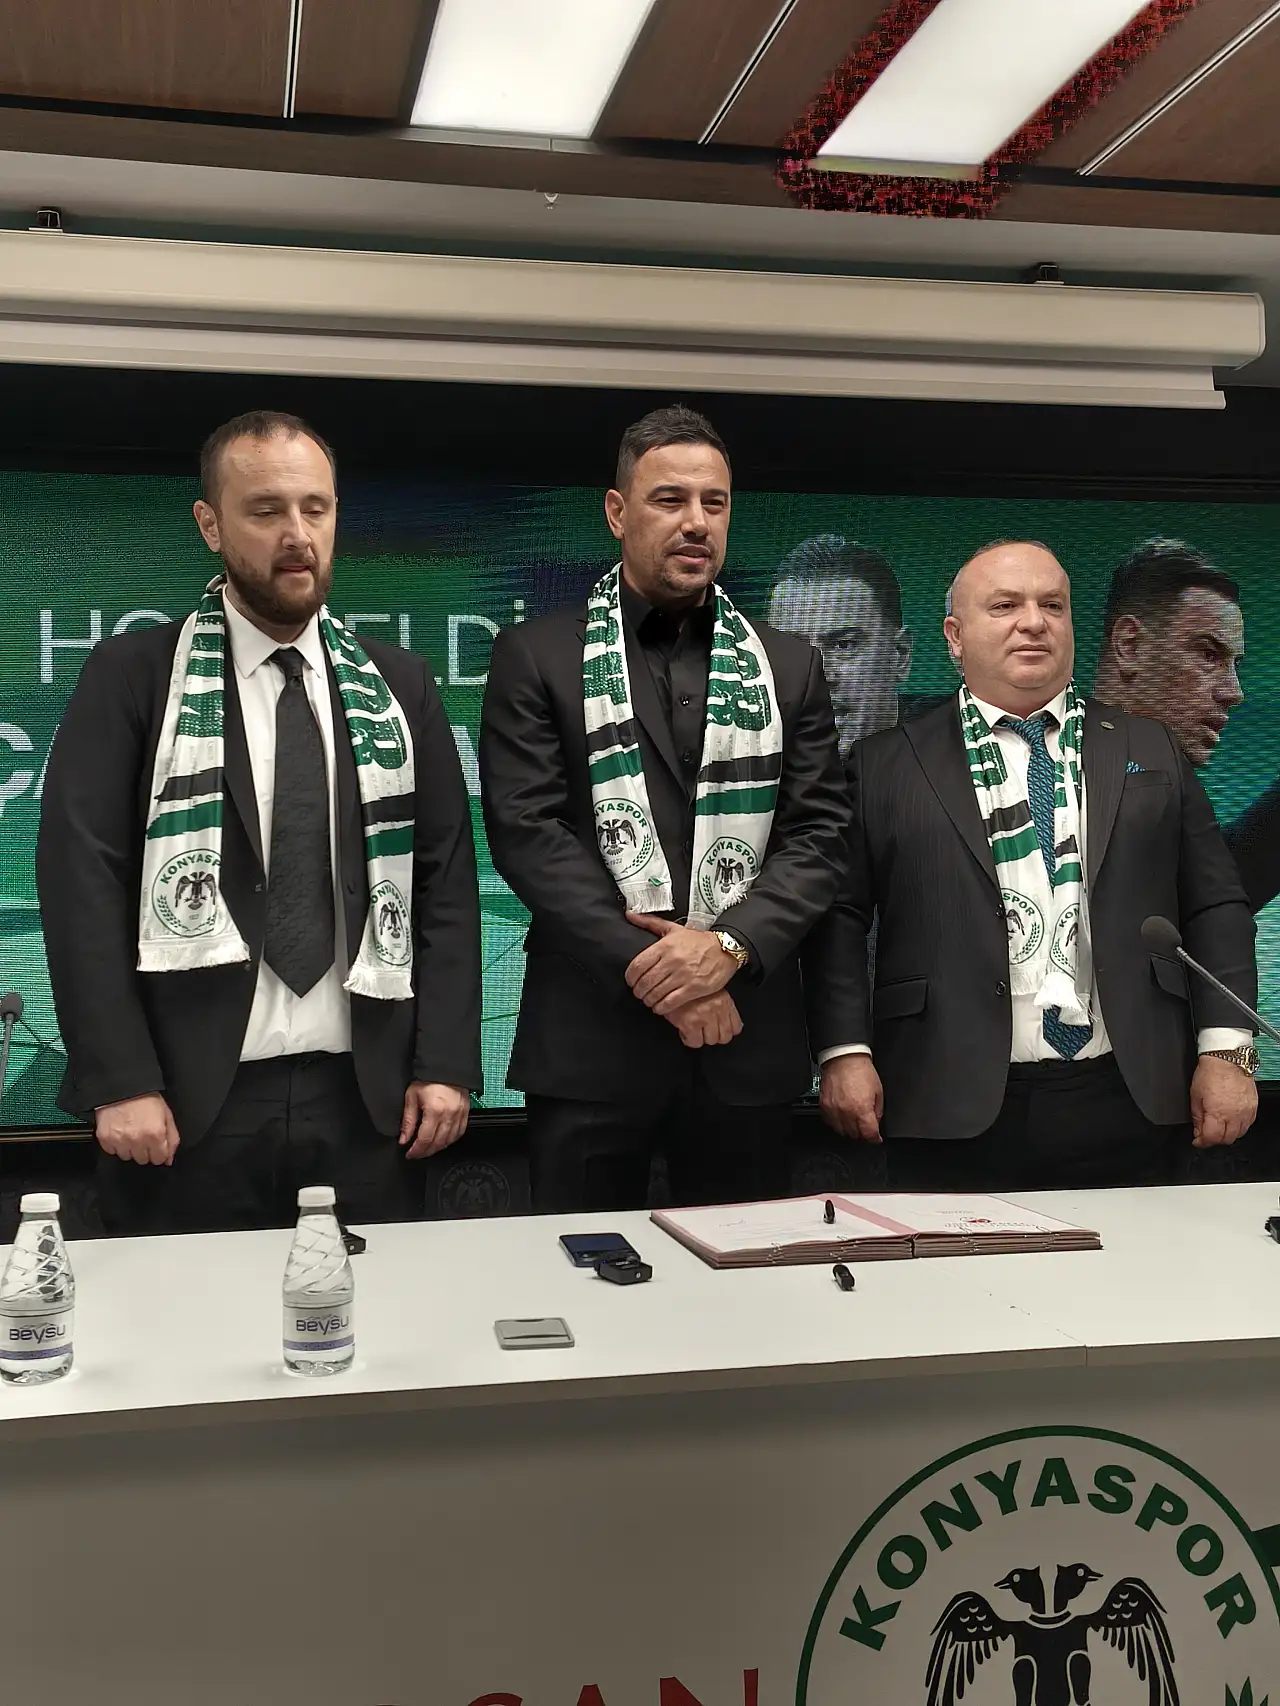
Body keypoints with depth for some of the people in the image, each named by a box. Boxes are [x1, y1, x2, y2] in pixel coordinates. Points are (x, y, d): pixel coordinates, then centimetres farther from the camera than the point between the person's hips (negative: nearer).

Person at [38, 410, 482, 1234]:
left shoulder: (401, 686, 10)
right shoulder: (132, 676, 1)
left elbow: (446, 880, 7)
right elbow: (83, 879, -5)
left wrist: (445, 1063, -1)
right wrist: (120, 1080, -12)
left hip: (367, 1096, 3)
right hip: (191, 1099, -2)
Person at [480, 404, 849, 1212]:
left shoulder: (790, 666, 12)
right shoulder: (538, 656, 4)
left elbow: (821, 833, 4)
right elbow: (526, 830, -6)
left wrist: (729, 944, -12)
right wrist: (647, 966, -13)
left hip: (749, 1032, 3)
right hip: (591, 1031, -2)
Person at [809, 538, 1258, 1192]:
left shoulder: (1152, 751, 13)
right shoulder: (886, 766, 6)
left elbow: (1215, 908, 10)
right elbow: (839, 917, 3)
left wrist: (1226, 1050, 1)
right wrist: (845, 1052, -7)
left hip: (1128, 1105, 2)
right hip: (953, 1111, -2)